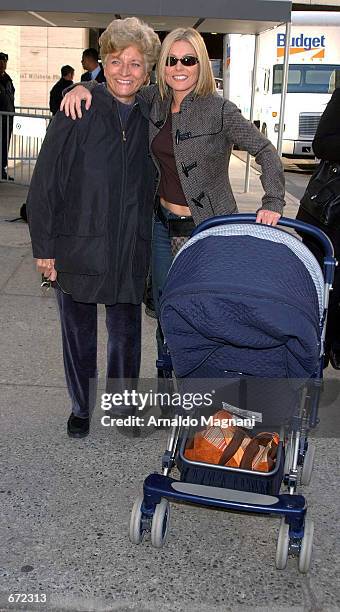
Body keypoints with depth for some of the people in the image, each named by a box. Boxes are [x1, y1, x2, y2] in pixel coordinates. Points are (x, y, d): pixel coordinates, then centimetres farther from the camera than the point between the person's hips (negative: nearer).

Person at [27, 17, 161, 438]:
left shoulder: (151, 118, 5)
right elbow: (45, 182, -7)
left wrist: (148, 237, 9)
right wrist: (44, 246, -9)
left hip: (130, 249, 3)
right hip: (77, 244, -2)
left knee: (126, 333, 12)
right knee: (78, 332, 12)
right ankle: (80, 407, 32)